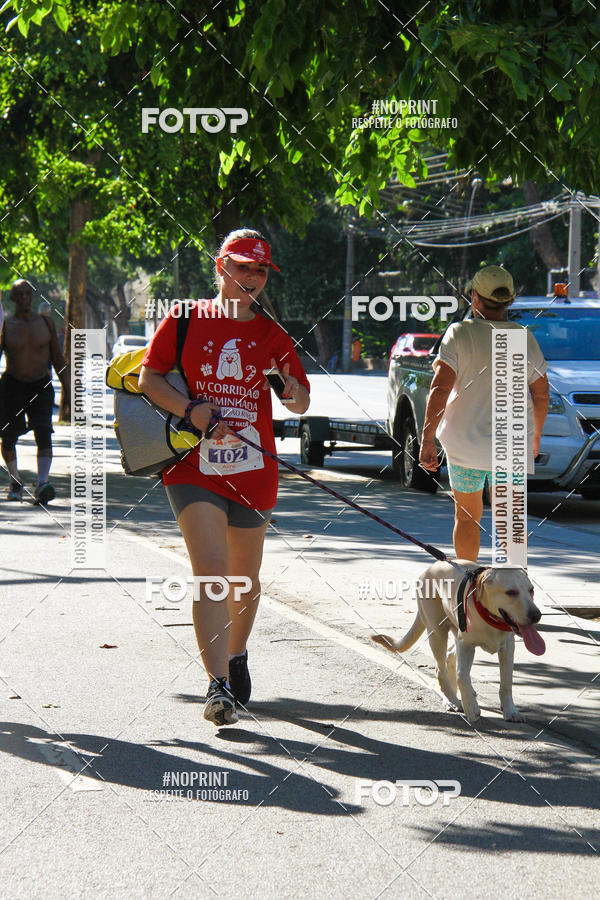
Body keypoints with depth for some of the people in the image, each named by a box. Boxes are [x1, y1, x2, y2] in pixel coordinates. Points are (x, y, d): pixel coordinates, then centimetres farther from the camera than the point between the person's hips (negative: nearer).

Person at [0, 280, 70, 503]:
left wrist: (68, 390, 9)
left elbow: (57, 359, 12)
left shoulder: (46, 323, 5)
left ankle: (42, 484, -27)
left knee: (44, 434, -17)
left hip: (41, 386, 1)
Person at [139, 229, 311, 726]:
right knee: (210, 572, -17)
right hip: (194, 466, -3)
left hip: (253, 470, 3)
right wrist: (190, 409, -13)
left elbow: (301, 405, 11)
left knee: (245, 580, 14)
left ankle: (237, 653, 41)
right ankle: (218, 686, -20)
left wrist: (291, 386, -13)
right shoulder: (186, 320, 3)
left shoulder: (272, 334, 9)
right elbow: (149, 377, 4)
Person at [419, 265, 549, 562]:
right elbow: (541, 395, 6)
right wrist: (536, 436, 21)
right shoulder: (525, 338, 1)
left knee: (467, 516, 15)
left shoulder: (460, 333, -6)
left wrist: (427, 439, -14)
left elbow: (440, 388, -14)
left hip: (465, 441, -1)